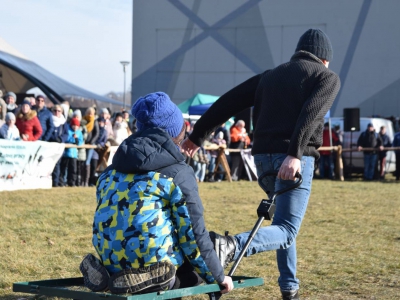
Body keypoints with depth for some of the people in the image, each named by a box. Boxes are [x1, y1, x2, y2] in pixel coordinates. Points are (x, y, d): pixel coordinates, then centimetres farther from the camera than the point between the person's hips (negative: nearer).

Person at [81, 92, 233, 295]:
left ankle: (121, 275, 3)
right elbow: (194, 233, -3)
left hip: (111, 265, 7)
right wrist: (217, 277, 9)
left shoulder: (110, 172, 15)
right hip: (155, 268, -7)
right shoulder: (178, 173, -2)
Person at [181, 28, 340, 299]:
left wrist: (198, 135, 19)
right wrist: (295, 154, -24)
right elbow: (311, 112, -13)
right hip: (295, 159, -6)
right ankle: (231, 246, -33)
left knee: (283, 222, 23)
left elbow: (228, 102, 15)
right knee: (286, 231, -7)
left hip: (263, 155, 6)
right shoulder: (328, 77, 6)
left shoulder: (270, 76, 22)